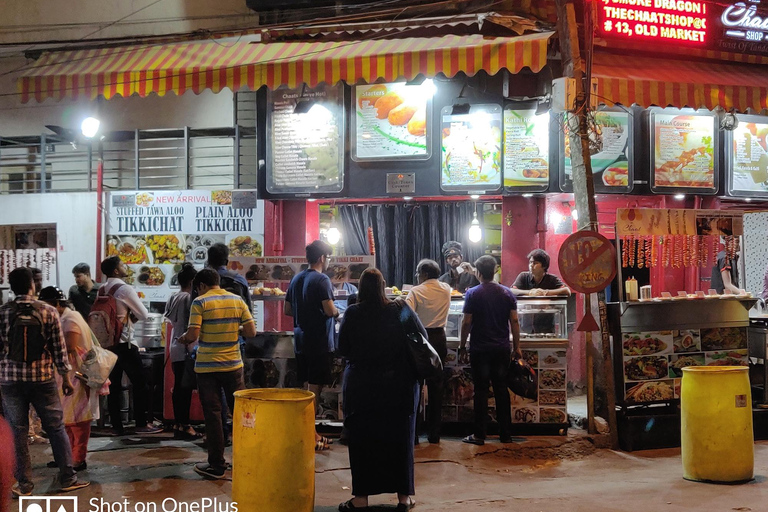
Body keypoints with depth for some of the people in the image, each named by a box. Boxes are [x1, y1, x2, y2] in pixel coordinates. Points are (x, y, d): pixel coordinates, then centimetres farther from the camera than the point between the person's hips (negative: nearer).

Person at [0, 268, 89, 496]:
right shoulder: (48, 312, -4)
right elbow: (59, 348, -2)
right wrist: (66, 377, 7)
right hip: (43, 379, 0)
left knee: (18, 432, 9)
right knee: (56, 428, 9)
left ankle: (24, 484, 14)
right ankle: (68, 478, 14)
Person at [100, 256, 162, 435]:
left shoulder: (101, 291, 9)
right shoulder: (125, 289, -13)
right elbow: (144, 315, -9)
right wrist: (133, 314, 11)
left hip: (108, 342, 7)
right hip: (124, 343, -7)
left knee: (113, 384, 9)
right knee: (140, 383, 1)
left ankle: (116, 426, 11)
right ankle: (141, 424, 2)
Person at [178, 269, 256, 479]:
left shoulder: (200, 302, -8)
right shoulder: (237, 301, 3)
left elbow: (193, 334, -16)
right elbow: (251, 332, -1)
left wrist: (184, 338, 6)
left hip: (207, 367, -3)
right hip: (233, 365, 3)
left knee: (213, 414, 3)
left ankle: (217, 465, 8)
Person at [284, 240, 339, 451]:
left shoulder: (296, 279, 11)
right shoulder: (322, 280, -14)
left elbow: (287, 310, 15)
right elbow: (330, 310, -20)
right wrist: (337, 312, 1)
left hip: (301, 340, 8)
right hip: (319, 341, -8)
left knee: (310, 385, 15)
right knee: (315, 388, -3)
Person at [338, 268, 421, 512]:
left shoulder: (352, 313, -9)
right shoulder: (401, 309, -7)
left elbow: (343, 349, -2)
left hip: (361, 385, -1)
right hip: (399, 384, 1)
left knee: (362, 440, 9)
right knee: (399, 438, 11)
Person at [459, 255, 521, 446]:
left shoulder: (472, 294, -7)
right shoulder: (507, 293, 4)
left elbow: (466, 323, -7)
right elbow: (514, 321, 3)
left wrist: (462, 347, 1)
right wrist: (517, 347, 9)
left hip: (480, 349, -3)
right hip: (502, 349, 3)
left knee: (481, 390, 2)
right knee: (501, 390, 10)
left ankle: (479, 435, 4)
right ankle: (506, 433, 14)